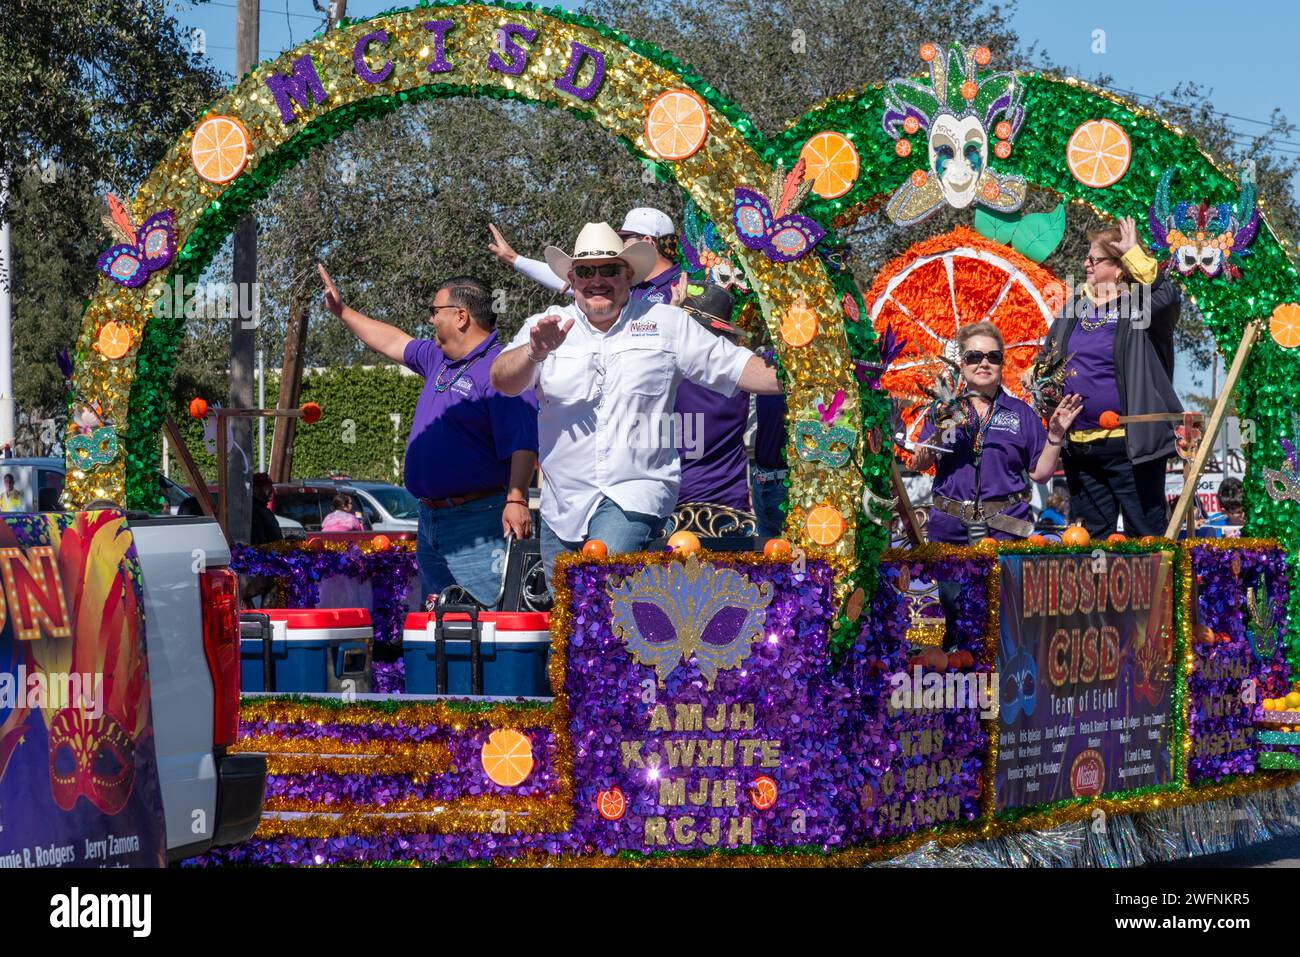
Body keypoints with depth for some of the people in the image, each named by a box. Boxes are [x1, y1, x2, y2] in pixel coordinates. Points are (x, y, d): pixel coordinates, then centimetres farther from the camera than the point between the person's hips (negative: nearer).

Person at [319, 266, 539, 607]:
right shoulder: (438, 359, 15)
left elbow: (523, 444, -22)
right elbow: (394, 342, 33)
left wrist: (516, 499, -32)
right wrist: (342, 312, 37)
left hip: (478, 524, -10)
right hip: (430, 521, 10)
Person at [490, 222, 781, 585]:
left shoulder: (666, 324, 9)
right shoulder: (546, 327, 9)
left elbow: (734, 366, 8)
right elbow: (503, 381, -5)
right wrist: (535, 352, -26)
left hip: (636, 493, -3)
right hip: (563, 506, 3)